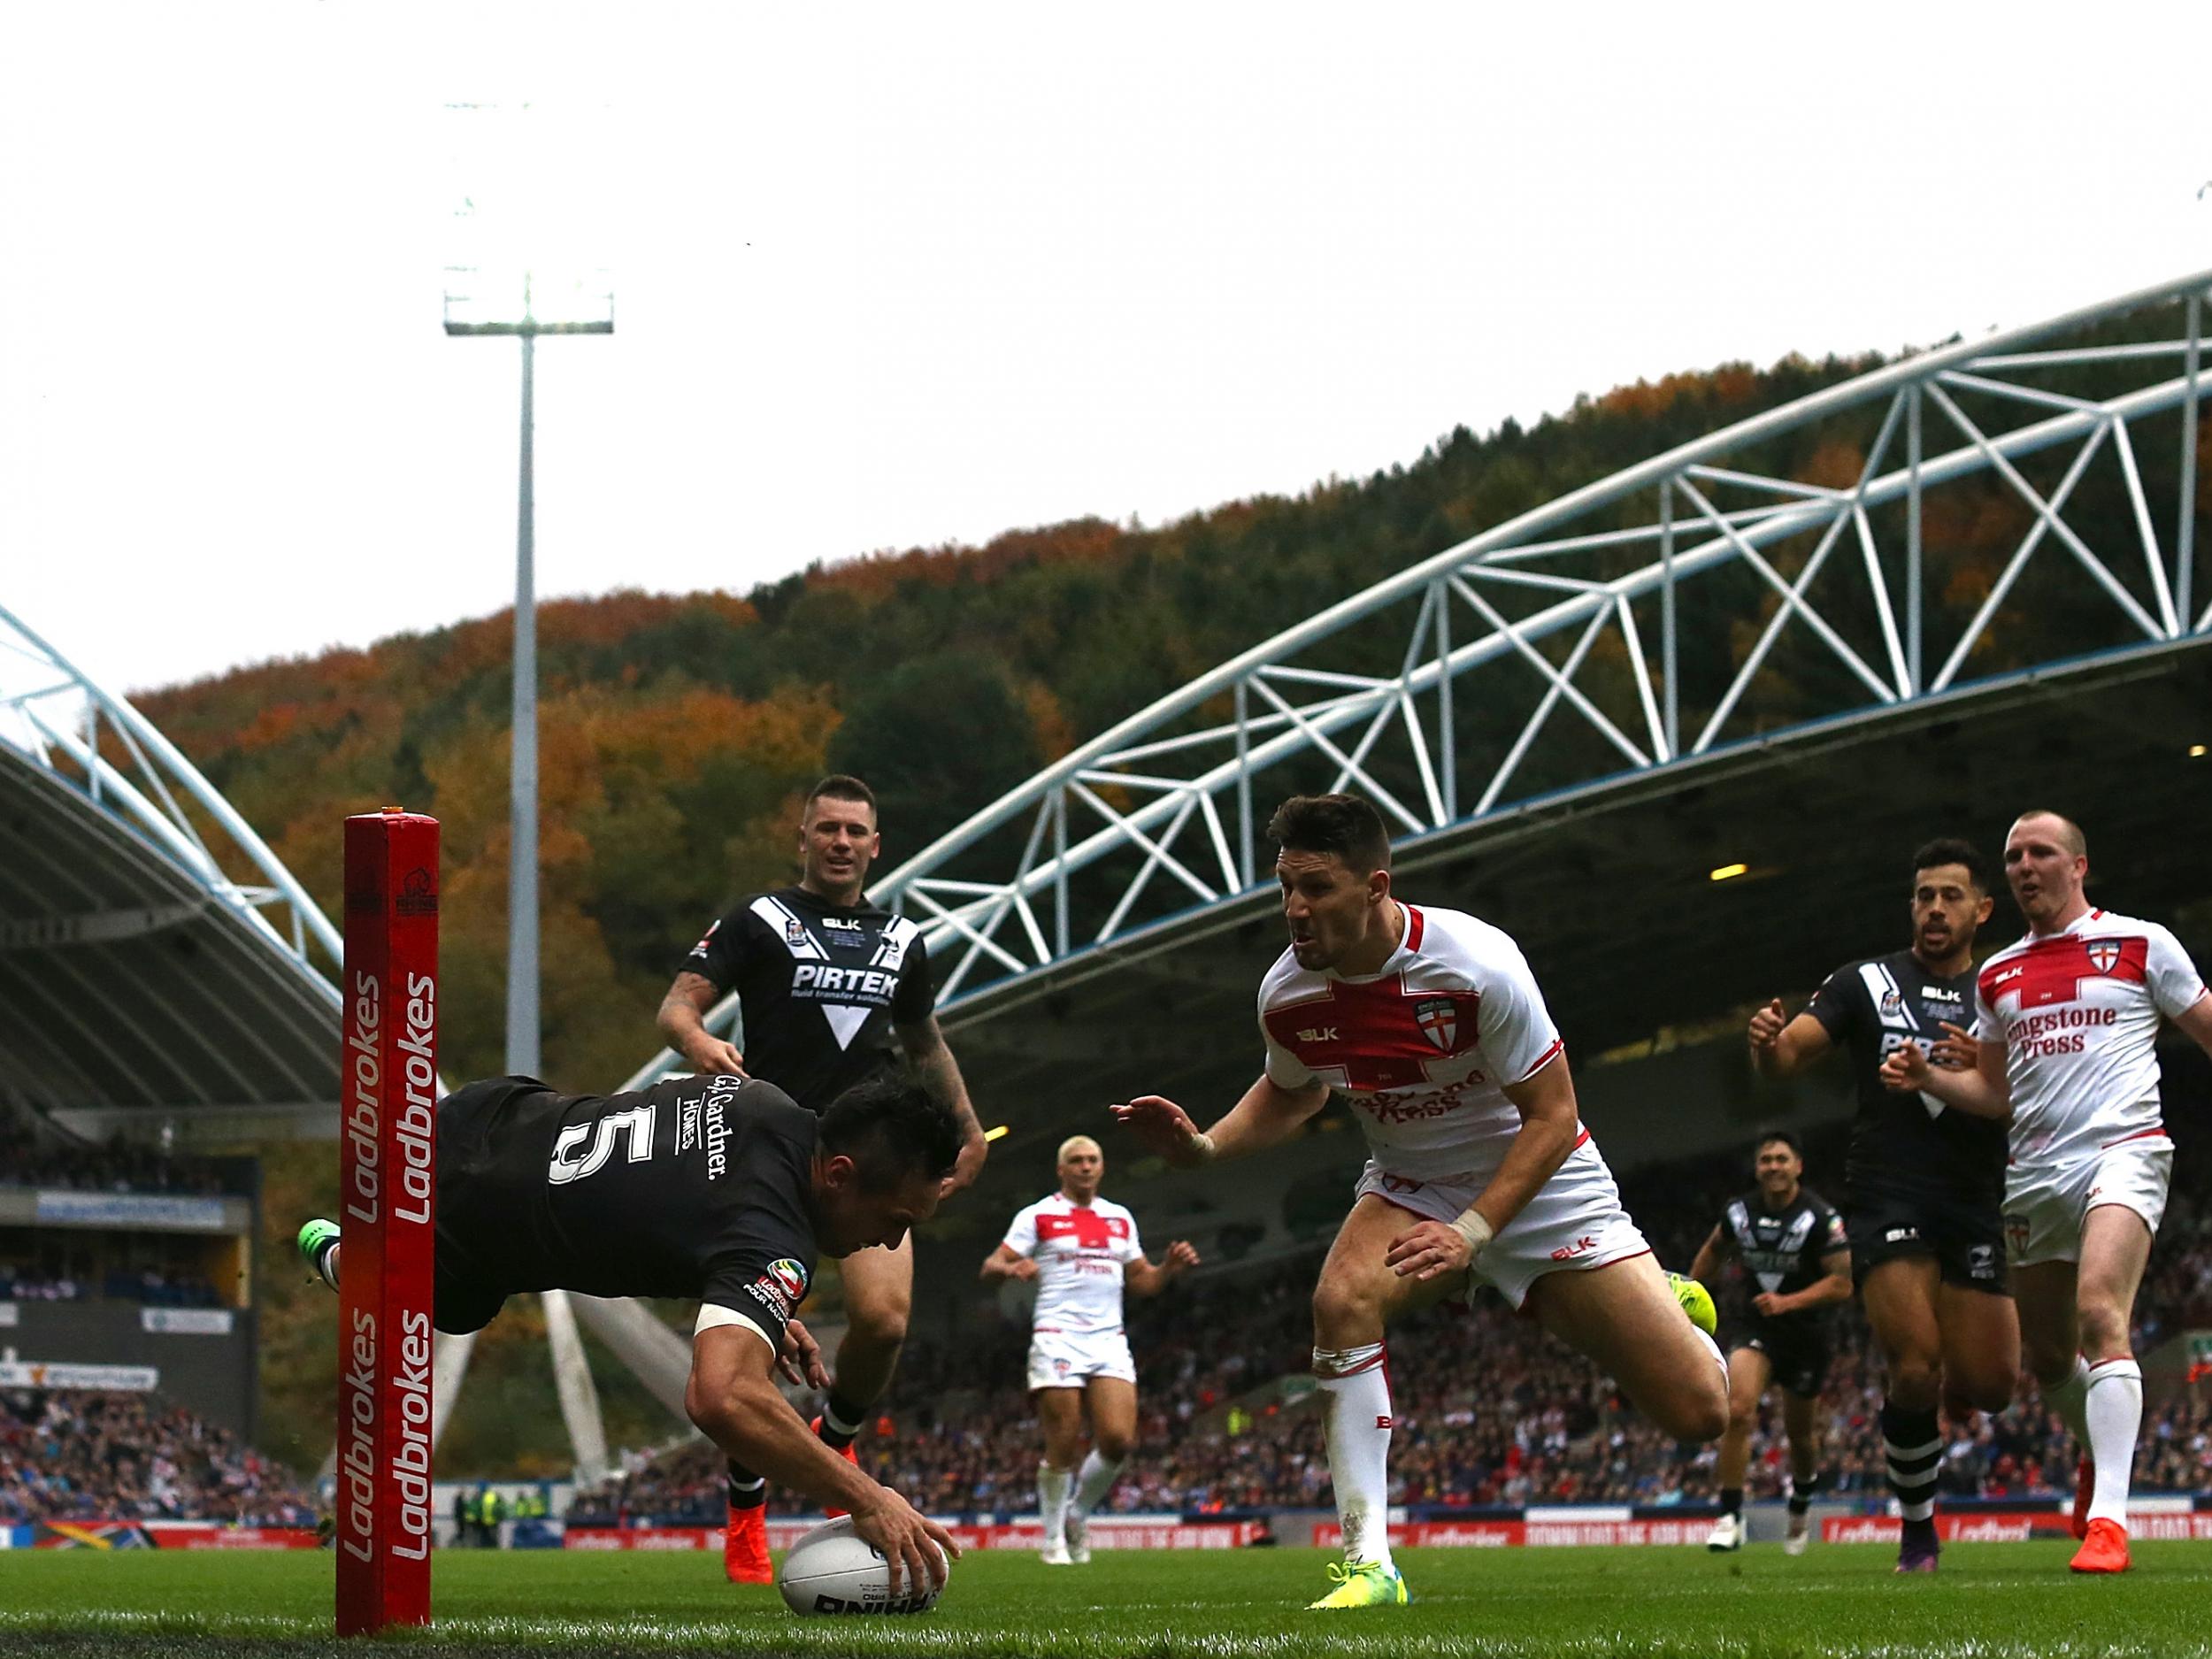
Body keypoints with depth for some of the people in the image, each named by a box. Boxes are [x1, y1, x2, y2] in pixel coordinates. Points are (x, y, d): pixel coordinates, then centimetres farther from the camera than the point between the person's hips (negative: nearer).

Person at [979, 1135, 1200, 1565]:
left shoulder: (1120, 1219, 18)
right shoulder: (1039, 1216, 4)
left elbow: (1142, 1281, 24)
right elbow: (990, 1267, -3)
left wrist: (1170, 1267, 4)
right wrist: (1011, 1268, -26)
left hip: (1109, 1341, 4)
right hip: (1058, 1339, -4)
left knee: (1118, 1439, -12)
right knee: (1063, 1446, -8)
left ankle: (1077, 1516, 12)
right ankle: (1054, 1539, 7)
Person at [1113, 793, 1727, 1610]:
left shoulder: (1477, 963, -28)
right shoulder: (1286, 994, -14)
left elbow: (1553, 1115, -21)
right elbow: (1291, 1092, 10)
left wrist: (1472, 1231, -30)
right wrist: (1202, 1145, -8)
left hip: (1539, 1186, -3)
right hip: (1411, 1188, 3)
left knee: (1699, 1410, -8)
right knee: (1342, 1300, -33)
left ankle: (1656, 1304, 32)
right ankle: (1368, 1563, -28)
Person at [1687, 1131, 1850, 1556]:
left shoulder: (1819, 1217, -15)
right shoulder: (1739, 1212, -2)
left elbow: (1842, 1283, -15)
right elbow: (1714, 1251, 20)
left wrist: (1788, 1302, -25)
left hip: (1806, 1330, -1)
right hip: (1757, 1327, 2)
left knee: (1799, 1432, 12)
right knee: (1738, 1411, -22)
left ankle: (1801, 1503, 44)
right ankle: (1730, 1518, -17)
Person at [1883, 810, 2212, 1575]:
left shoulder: (2139, 943, 3)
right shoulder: (1996, 975, 16)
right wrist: (1930, 1077, 1)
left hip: (2122, 1151, -6)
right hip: (2033, 1171, 6)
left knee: (2099, 1313, -26)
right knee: (2048, 1355, 10)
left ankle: (2108, 1515, -33)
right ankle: (2103, 1453, 42)